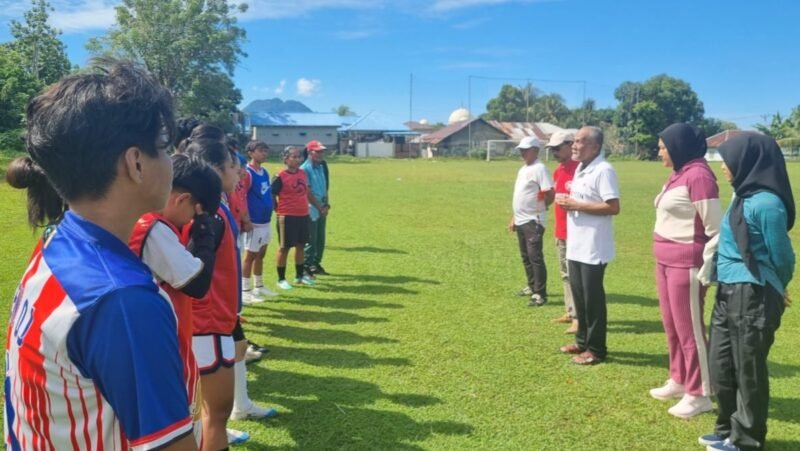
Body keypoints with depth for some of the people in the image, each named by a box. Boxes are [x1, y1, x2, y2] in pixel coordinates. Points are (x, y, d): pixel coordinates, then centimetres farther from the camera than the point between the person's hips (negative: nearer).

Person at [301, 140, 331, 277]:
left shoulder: (321, 167, 11)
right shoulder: (305, 169, -13)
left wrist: (326, 205, 5)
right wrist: (320, 206, -16)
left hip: (322, 210, 8)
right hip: (311, 210, -8)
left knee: (320, 240, 15)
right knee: (310, 240, -2)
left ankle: (316, 264, 27)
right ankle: (306, 267, 7)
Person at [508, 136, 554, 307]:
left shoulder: (539, 169, -14)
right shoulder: (523, 169, 15)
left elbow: (550, 194, -20)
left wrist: (539, 208, -5)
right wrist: (514, 217, 20)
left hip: (533, 221, -10)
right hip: (521, 220, 10)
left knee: (535, 257, -9)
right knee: (526, 256, 17)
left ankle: (540, 294, -5)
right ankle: (532, 286, 30)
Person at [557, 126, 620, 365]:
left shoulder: (604, 170, -16)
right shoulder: (581, 168, 14)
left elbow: (613, 207, -23)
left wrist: (577, 205, -20)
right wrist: (568, 202, 2)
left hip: (593, 247, -9)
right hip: (576, 244, 9)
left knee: (593, 298, 0)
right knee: (579, 295, 17)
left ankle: (596, 349, 12)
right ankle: (583, 341, 30)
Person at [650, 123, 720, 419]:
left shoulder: (698, 176, -17)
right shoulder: (678, 174, 11)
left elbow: (716, 229, -17)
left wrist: (706, 270, -14)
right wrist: (663, 258, 14)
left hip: (686, 266, -9)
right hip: (666, 262, 9)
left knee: (689, 329, 0)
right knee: (672, 326, 17)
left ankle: (699, 394, 12)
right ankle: (679, 380, 32)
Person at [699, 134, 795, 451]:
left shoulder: (765, 203, -18)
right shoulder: (743, 197, 9)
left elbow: (781, 256, -9)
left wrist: (775, 290, 7)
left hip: (752, 297, -9)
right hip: (728, 293, 9)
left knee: (748, 370, 5)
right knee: (721, 366, 17)